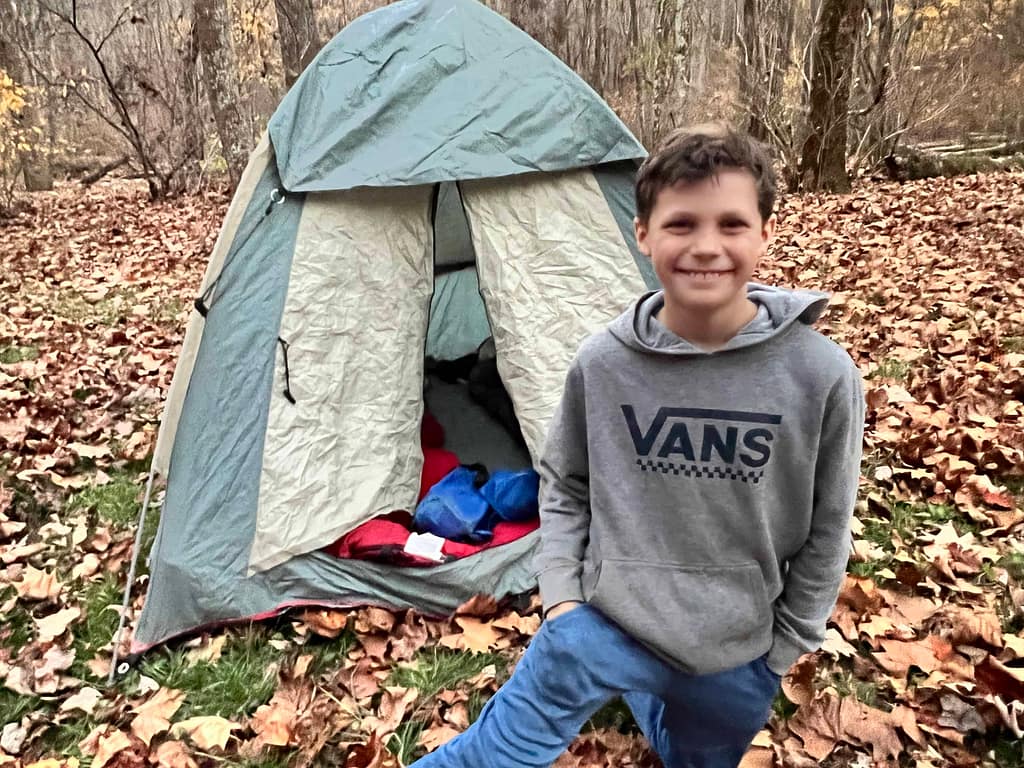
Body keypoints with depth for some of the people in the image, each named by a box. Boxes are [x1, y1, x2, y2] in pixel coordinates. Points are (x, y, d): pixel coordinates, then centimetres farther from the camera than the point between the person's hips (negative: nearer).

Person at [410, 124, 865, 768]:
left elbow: (827, 527, -3)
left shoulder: (822, 374, -16)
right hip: (605, 623, -1)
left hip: (736, 655, 1)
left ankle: (640, 688, 50)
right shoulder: (602, 363, -14)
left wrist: (785, 645, 4)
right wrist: (560, 589, -2)